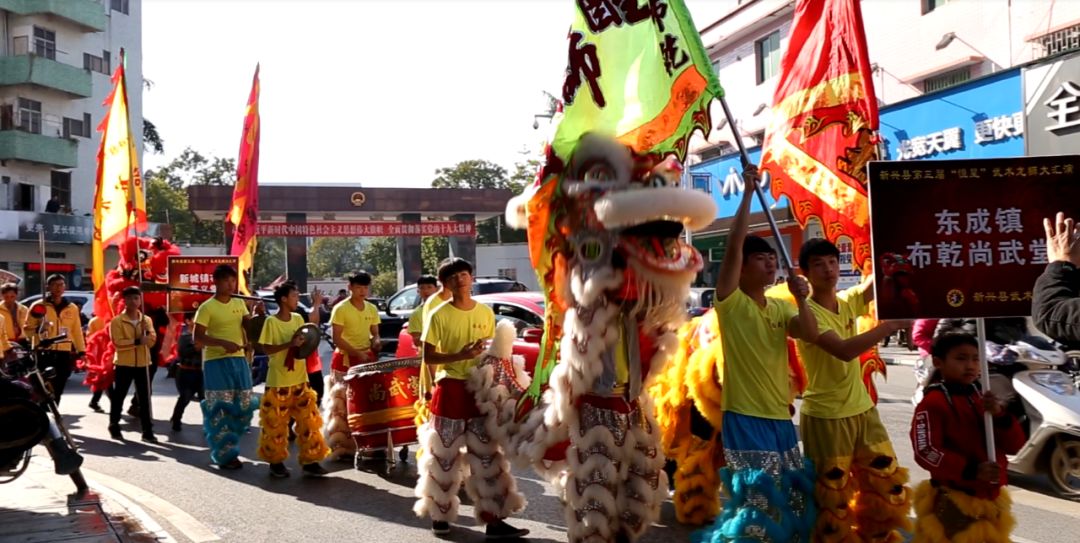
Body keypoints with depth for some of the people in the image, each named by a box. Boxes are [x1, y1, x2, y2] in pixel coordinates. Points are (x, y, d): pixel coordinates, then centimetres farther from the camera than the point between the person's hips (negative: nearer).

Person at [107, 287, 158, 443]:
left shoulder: (146, 320, 9)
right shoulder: (117, 321, -4)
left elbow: (152, 340, -1)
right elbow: (118, 343, -14)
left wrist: (146, 331, -18)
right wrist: (137, 341, -19)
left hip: (142, 363, 3)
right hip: (124, 363, -3)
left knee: (145, 398, 1)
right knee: (118, 396, 7)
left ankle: (147, 431, 3)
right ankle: (114, 426, 23)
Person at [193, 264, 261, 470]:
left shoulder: (240, 303, 11)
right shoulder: (207, 308, -7)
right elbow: (197, 338, -12)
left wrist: (257, 314, -9)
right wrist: (223, 343, -24)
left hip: (239, 360, 6)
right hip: (217, 362, -6)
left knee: (244, 406, 8)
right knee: (221, 409, -4)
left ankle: (227, 445, 26)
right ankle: (224, 455, 3)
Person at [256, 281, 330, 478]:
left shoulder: (298, 319, 8)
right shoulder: (271, 322, -9)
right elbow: (267, 348, -13)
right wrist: (289, 344, -24)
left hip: (300, 381, 5)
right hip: (278, 383, -5)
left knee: (308, 421, 3)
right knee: (276, 424, 3)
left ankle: (310, 461, 9)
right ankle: (276, 462, 18)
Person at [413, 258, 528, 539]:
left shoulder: (486, 312, 5)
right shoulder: (439, 316, -7)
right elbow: (428, 357, -7)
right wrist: (460, 356, -19)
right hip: (450, 389, -3)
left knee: (488, 454, 4)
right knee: (444, 455, 3)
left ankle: (493, 519, 9)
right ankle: (440, 515, 18)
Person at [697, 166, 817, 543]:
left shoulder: (780, 307, 12)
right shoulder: (730, 301, -6)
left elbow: (811, 335, 0)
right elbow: (734, 244, -16)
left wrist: (801, 299, -11)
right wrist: (748, 193, -15)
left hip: (780, 416, 7)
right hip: (745, 416, -7)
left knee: (790, 494, 13)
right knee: (756, 494, -7)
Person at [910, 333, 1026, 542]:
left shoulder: (981, 398, 9)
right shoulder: (934, 402, -13)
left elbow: (1015, 445, 7)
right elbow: (926, 452, -21)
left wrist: (1000, 416, -13)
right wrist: (972, 470, -30)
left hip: (989, 498, 8)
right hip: (954, 500, -8)